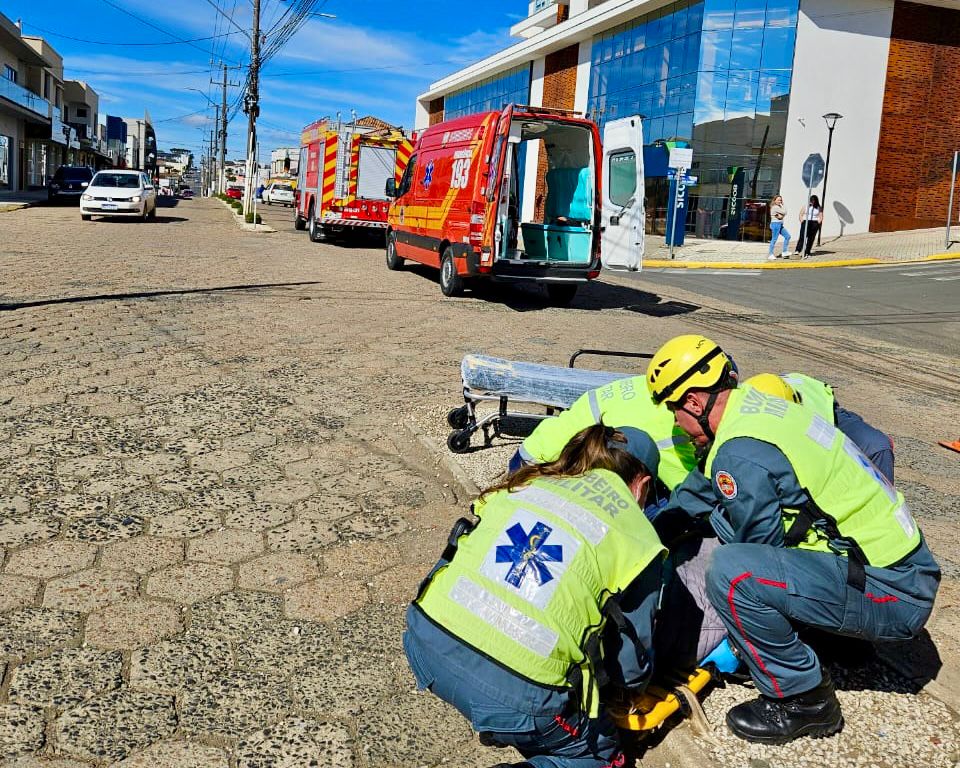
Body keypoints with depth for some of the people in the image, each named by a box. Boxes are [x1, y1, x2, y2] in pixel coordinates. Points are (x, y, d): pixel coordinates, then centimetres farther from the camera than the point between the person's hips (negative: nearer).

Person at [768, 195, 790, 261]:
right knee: (774, 239, -6)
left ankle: (784, 252, 12)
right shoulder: (775, 207, -13)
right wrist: (783, 205, -3)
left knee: (787, 236, 8)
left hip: (780, 224, 10)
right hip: (775, 224, -10)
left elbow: (784, 214, 11)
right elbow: (784, 212, -14)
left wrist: (781, 215, -10)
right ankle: (770, 254, 0)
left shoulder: (779, 207, 17)